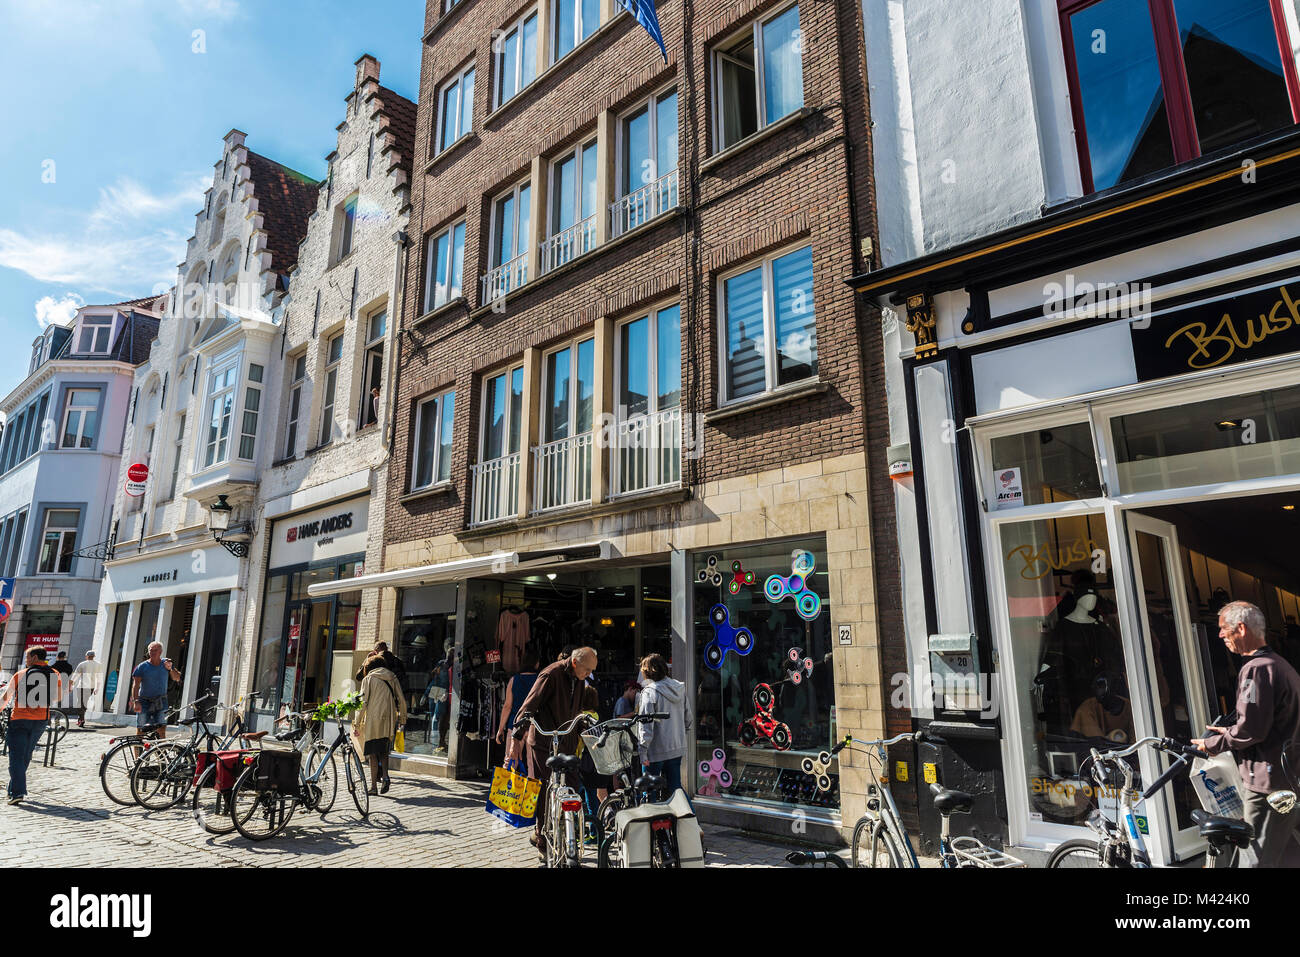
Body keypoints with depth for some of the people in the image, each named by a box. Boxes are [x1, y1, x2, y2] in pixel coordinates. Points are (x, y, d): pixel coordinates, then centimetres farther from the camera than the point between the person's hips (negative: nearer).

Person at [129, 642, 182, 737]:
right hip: (144, 702, -1)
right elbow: (135, 684, -13)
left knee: (161, 730, -5)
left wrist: (170, 668, -16)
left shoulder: (165, 663, 4)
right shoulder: (142, 667, -4)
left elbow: (177, 678, 3)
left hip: (161, 702, 1)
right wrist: (136, 701, -26)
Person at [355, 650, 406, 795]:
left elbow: (363, 703, -4)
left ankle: (374, 786, 5)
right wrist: (402, 719, 18)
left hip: (373, 720, -3)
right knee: (384, 751, 17)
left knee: (373, 753, 5)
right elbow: (401, 700, 10)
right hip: (390, 720, 3)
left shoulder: (368, 679, 3)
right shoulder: (392, 677, 13)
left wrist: (357, 724, 1)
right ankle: (385, 776, -3)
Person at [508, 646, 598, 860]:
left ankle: (541, 835, 26)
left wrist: (579, 734, 23)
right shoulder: (551, 674, -16)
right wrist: (516, 738, -22)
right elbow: (529, 706, -19)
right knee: (546, 792, -5)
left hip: (564, 744, 7)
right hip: (543, 742, -7)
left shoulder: (578, 679, 9)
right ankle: (543, 845, 8)